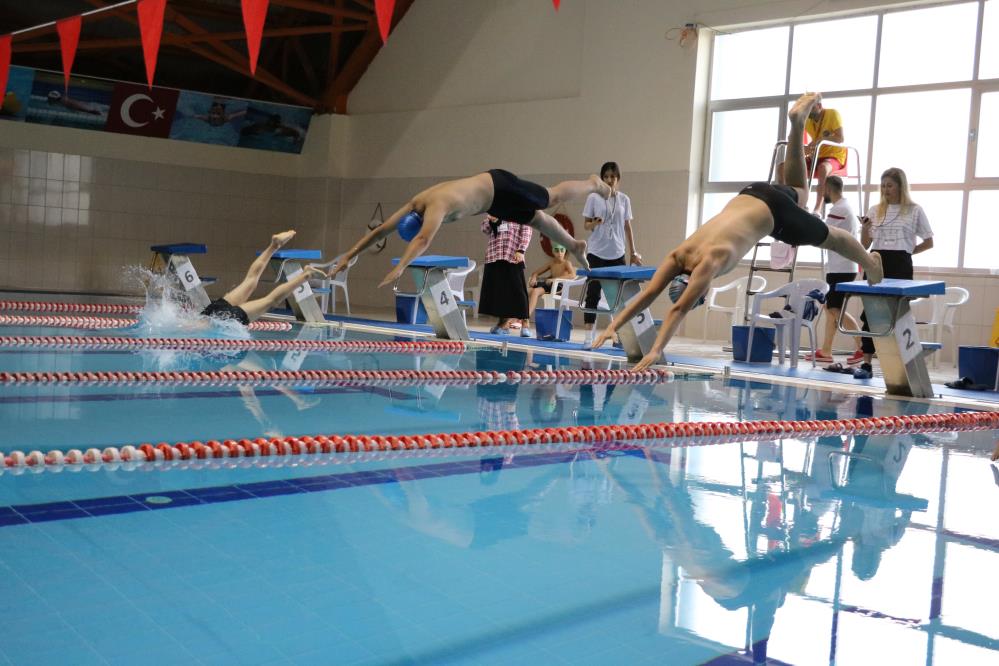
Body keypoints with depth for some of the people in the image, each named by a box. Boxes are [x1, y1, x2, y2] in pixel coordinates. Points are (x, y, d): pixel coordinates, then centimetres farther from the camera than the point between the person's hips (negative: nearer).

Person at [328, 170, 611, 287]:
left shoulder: (436, 205, -39)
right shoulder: (416, 204, -16)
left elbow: (423, 240, -55)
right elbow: (381, 229, -14)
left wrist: (399, 268, -65)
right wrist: (349, 256, -20)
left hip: (500, 188, -6)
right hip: (490, 192, 6)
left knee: (552, 198, 17)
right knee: (536, 218, 24)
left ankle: (592, 184, 45)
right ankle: (575, 246, 45)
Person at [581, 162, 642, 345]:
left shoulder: (624, 200, 7)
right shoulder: (593, 198, 0)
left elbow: (627, 227, 11)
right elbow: (585, 224, 2)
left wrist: (633, 253, 9)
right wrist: (594, 223, -21)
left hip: (617, 254, 2)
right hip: (596, 253, -2)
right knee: (593, 293, -3)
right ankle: (589, 335, 0)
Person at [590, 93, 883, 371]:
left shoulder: (710, 261, -35)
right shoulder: (678, 256, -20)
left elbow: (679, 309, -43)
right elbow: (647, 294, -24)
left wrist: (656, 351, -47)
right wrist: (612, 327, -35)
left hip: (772, 210, -6)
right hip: (749, 197, 6)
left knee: (827, 237, 18)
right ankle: (797, 122, 39)